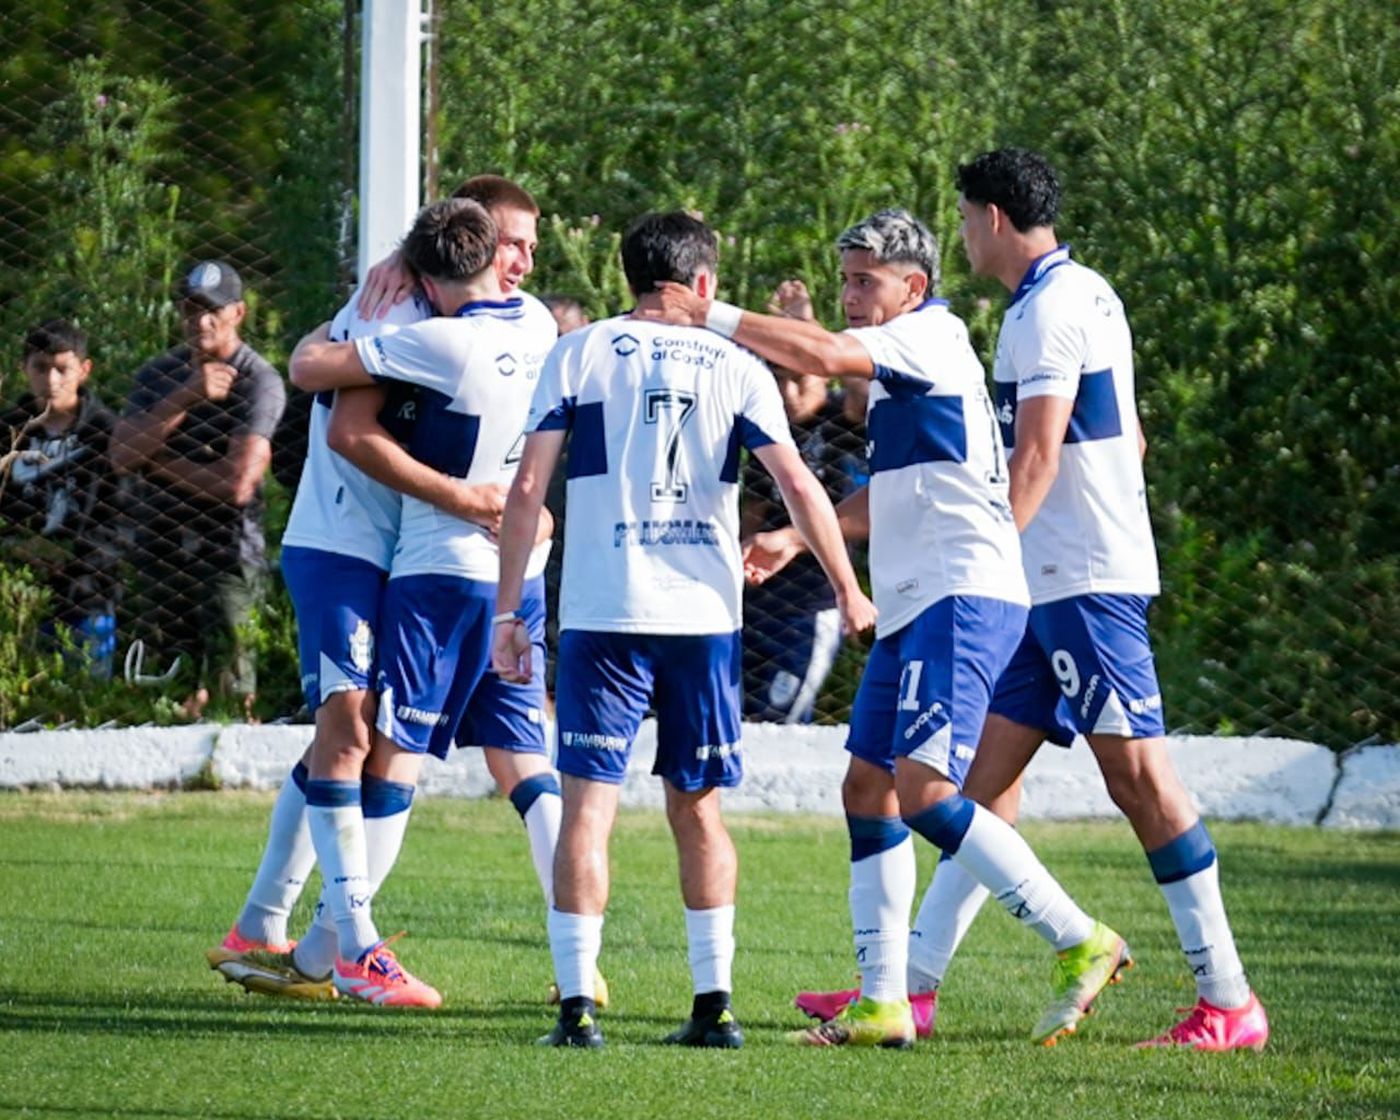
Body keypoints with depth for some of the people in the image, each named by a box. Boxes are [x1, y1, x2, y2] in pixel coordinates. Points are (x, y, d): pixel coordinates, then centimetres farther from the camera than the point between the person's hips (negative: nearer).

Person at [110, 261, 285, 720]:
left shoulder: (259, 381, -7)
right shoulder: (158, 373, 11)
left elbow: (238, 483, -17)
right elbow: (121, 454, -4)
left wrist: (157, 462, -4)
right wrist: (187, 396, -14)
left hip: (228, 556, -6)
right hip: (159, 552, 6)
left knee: (228, 692, -11)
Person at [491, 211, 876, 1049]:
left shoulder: (579, 354, 5)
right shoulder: (737, 367, 7)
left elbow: (528, 487, 1)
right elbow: (800, 486, 2)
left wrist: (508, 611, 5)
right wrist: (849, 592, 13)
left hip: (603, 614, -2)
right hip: (706, 614, 2)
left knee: (588, 805, -2)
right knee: (699, 808, 13)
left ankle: (578, 1004, -10)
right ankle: (715, 1002, 10)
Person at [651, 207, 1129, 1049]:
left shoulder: (929, 335, -7)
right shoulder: (904, 364, 23)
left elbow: (823, 354, -24)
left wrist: (712, 316, -15)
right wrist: (796, 539, 31)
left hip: (963, 598, -11)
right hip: (917, 607, 11)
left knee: (925, 791, -20)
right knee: (869, 791, 8)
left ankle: (1082, 943, -15)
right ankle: (884, 1003, 10)